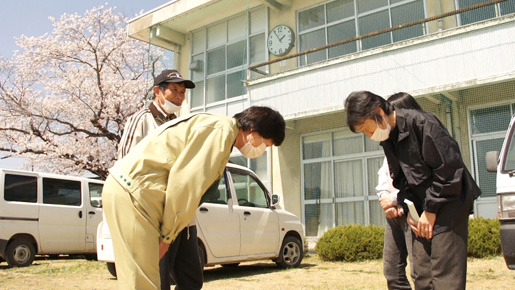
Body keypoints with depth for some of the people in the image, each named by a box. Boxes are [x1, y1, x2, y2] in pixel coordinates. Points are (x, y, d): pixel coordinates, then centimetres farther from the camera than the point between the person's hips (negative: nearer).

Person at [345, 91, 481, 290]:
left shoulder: (420, 123, -15)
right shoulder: (387, 139, 9)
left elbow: (449, 169, -17)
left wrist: (431, 210, -13)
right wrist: (410, 209, 0)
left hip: (447, 207, -7)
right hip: (422, 212, 8)